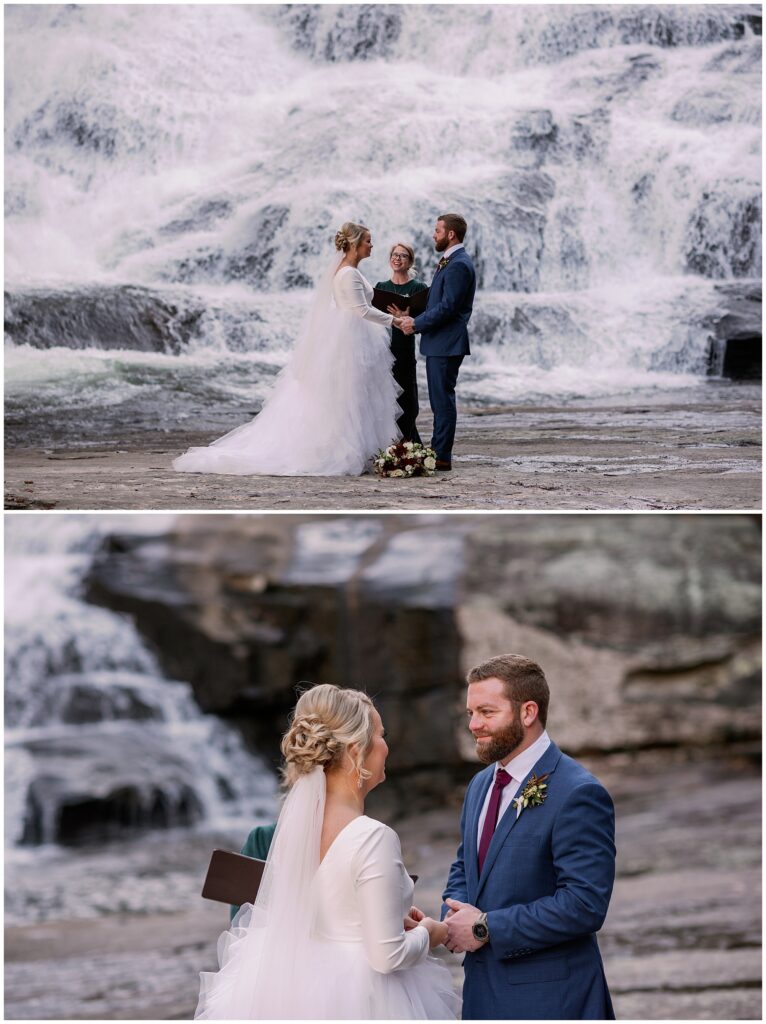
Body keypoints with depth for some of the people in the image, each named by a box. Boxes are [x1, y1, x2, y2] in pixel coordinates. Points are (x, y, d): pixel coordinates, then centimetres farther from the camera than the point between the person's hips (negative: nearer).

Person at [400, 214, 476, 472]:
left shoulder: (458, 265, -16)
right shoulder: (449, 262, 16)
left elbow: (448, 307, -22)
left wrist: (416, 324, -14)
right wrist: (415, 320, 9)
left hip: (447, 344, -11)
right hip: (438, 344, 11)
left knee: (443, 400, -7)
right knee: (439, 400, 13)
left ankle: (441, 456, -5)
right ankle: (438, 452, 19)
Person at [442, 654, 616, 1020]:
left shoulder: (578, 794, -16)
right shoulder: (481, 785, 12)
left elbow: (584, 904, -23)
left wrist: (486, 928, -19)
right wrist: (455, 920, -1)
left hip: (547, 999, -8)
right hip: (484, 991, 8)